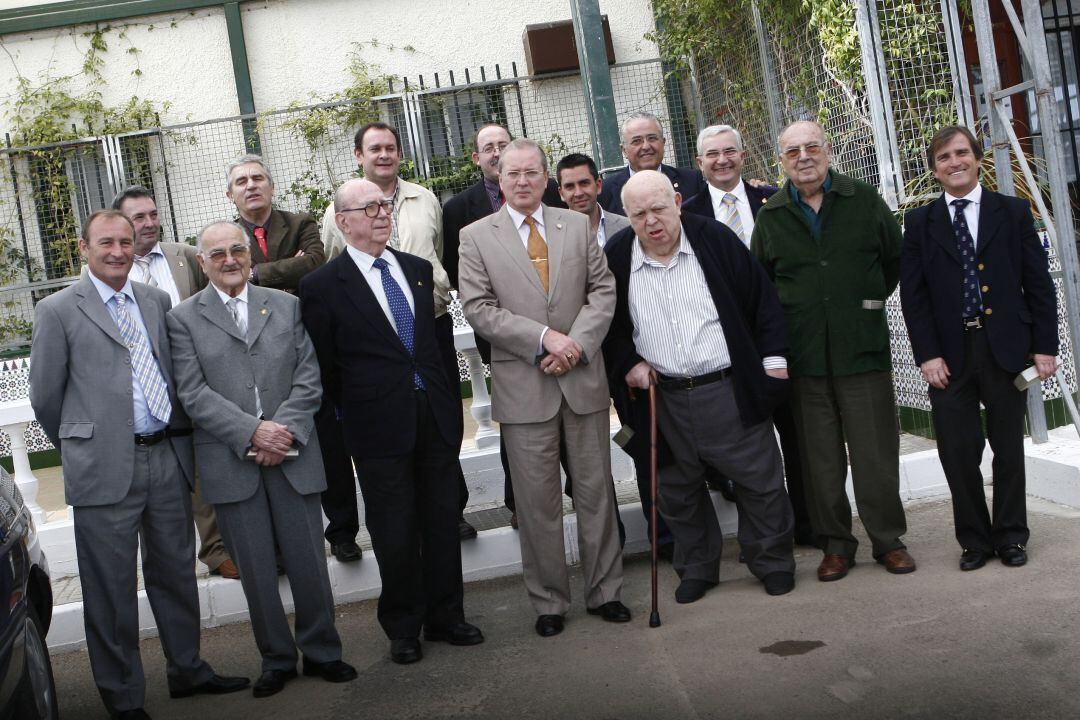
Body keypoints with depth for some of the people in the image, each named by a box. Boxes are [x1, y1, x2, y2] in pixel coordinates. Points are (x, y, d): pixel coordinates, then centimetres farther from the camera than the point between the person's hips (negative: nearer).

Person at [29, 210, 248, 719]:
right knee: (111, 588, 5)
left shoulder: (157, 301, 10)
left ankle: (187, 670, 31)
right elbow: (45, 395, 0)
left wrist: (178, 437, 12)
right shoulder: (58, 310, -4)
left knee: (176, 572, 16)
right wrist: (80, 446, 9)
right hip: (105, 468, -4)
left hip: (167, 457, 5)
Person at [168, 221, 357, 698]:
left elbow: (309, 379, 4)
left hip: (292, 456, 1)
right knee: (256, 569, 6)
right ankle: (277, 659, 21)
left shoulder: (286, 306, 9)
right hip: (231, 463, -1)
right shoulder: (184, 319, 3)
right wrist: (252, 432, -14)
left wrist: (284, 432, -10)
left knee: (308, 561, 5)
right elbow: (193, 394, -5)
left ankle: (322, 652, 21)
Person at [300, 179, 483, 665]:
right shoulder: (322, 287, -6)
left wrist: (442, 396, 11)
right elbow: (325, 367, -1)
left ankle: (446, 616, 26)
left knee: (442, 521, 11)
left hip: (436, 416, 4)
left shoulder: (419, 269, 10)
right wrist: (355, 412, 4)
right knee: (395, 533, 5)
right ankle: (403, 628, 22)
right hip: (380, 425, -4)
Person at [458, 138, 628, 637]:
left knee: (595, 489, 9)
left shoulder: (577, 225, 9)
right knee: (537, 500, 4)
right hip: (523, 385, -2)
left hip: (584, 377, 2)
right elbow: (478, 309, -7)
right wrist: (544, 338, -15)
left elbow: (603, 290, 5)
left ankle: (604, 591, 23)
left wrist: (577, 343, -10)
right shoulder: (476, 237, 1)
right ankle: (548, 601, 17)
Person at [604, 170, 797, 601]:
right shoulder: (616, 258, 0)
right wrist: (627, 363, -1)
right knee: (679, 487, 12)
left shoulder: (715, 240, -4)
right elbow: (607, 321, 12)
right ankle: (696, 568, 29)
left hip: (732, 388, -1)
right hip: (665, 399, 2)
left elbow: (762, 299, 2)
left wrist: (773, 358, -1)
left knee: (760, 481, 6)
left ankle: (773, 562, 25)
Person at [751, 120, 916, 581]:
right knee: (820, 455, 6)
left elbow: (895, 261, 14)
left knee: (876, 450, 2)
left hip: (863, 347, -1)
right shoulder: (770, 216, 6)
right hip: (804, 353, 1)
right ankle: (835, 544, 17)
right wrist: (783, 330, 10)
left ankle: (888, 540, 16)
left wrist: (867, 303, 12)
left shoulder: (865, 201, 4)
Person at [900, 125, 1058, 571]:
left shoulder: (1013, 213, 5)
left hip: (1006, 347, 0)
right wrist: (927, 354, -7)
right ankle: (974, 539, 18)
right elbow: (912, 294, 2)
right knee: (957, 452, 2)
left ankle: (1011, 536, 24)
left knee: (1009, 448, 9)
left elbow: (1039, 283, 4)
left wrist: (1045, 346, -2)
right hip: (950, 353, 0)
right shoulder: (920, 222, 6)